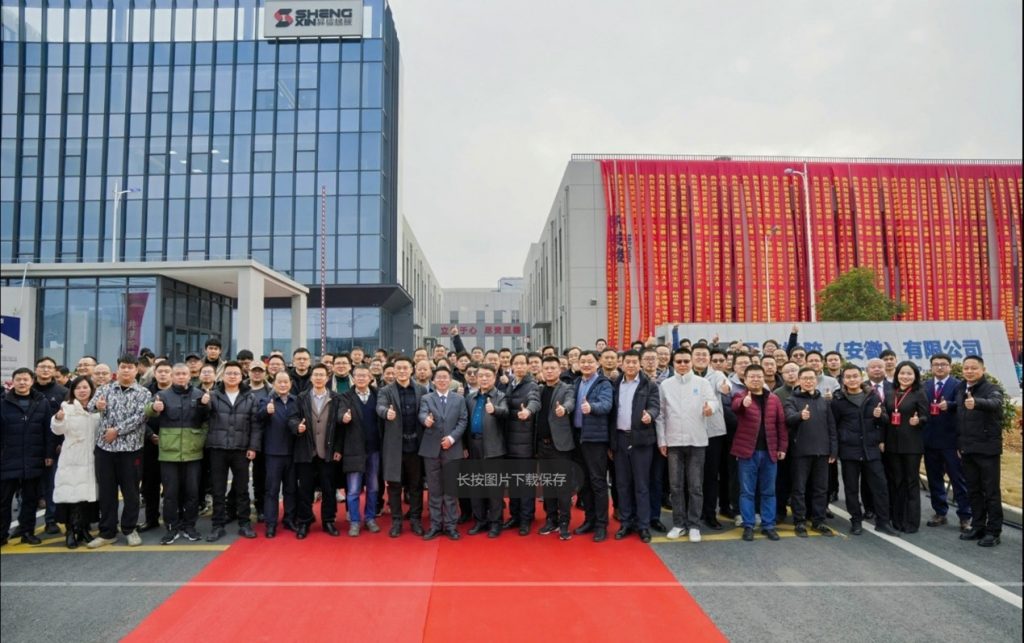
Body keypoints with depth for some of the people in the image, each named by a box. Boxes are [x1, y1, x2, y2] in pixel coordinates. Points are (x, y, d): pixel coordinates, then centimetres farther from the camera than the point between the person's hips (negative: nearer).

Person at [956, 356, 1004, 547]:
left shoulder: (991, 389, -11)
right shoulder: (961, 389, 8)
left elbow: (994, 403, -35)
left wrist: (976, 402, -55)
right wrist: (959, 443, 9)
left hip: (987, 448, -6)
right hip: (968, 449, 6)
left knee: (991, 491, 2)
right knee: (973, 490, 13)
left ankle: (994, 531, 10)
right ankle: (978, 527, 23)